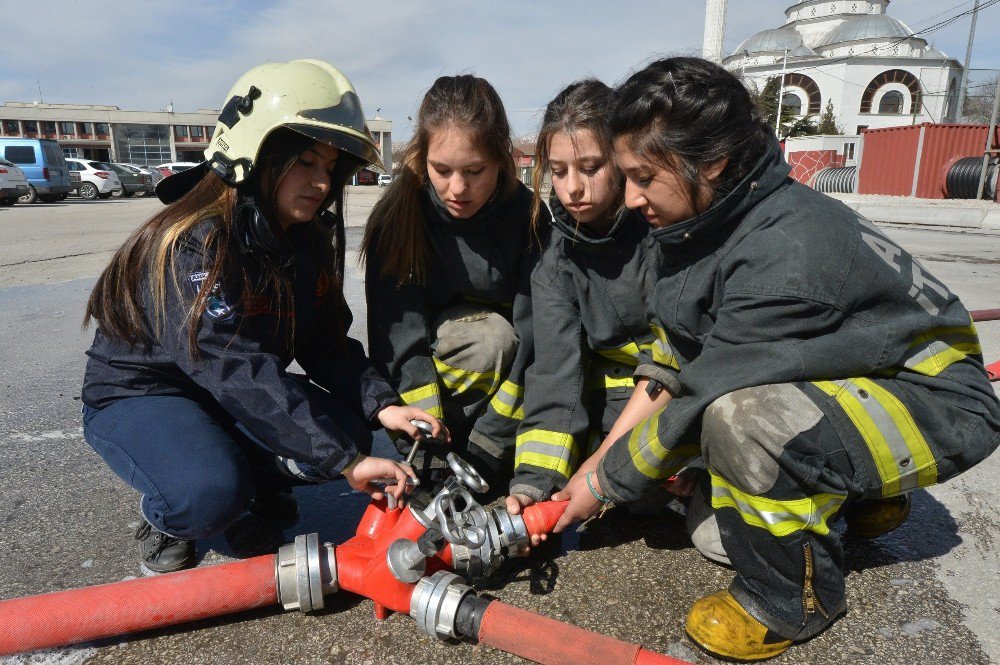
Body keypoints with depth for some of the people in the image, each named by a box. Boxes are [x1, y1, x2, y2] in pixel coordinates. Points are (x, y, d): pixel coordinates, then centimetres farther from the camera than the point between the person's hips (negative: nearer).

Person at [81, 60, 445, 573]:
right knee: (211, 494, -35)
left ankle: (256, 484, 11)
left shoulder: (308, 243, -4)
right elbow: (238, 371, -38)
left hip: (234, 400, 7)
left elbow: (327, 347, -7)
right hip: (139, 394, -6)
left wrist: (380, 405, -26)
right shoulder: (193, 245, -29)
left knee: (346, 428, -18)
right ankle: (165, 518, 2)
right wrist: (345, 459, -42)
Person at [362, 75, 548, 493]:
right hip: (422, 379, -3)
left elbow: (534, 338, -21)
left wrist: (482, 450, -28)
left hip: (505, 380, 3)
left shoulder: (528, 217, -14)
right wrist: (432, 458, -33)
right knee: (491, 336, -32)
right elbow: (403, 344, -24)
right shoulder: (398, 218, -17)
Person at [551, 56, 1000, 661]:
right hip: (846, 383, 8)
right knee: (715, 531, 5)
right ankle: (862, 495, 27)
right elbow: (672, 368, -1)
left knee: (740, 413, -36)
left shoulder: (785, 256, -34)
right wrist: (601, 462, -5)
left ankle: (797, 597, -9)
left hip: (934, 405, -8)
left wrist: (607, 481, -12)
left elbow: (702, 398, -27)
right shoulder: (711, 219, -8)